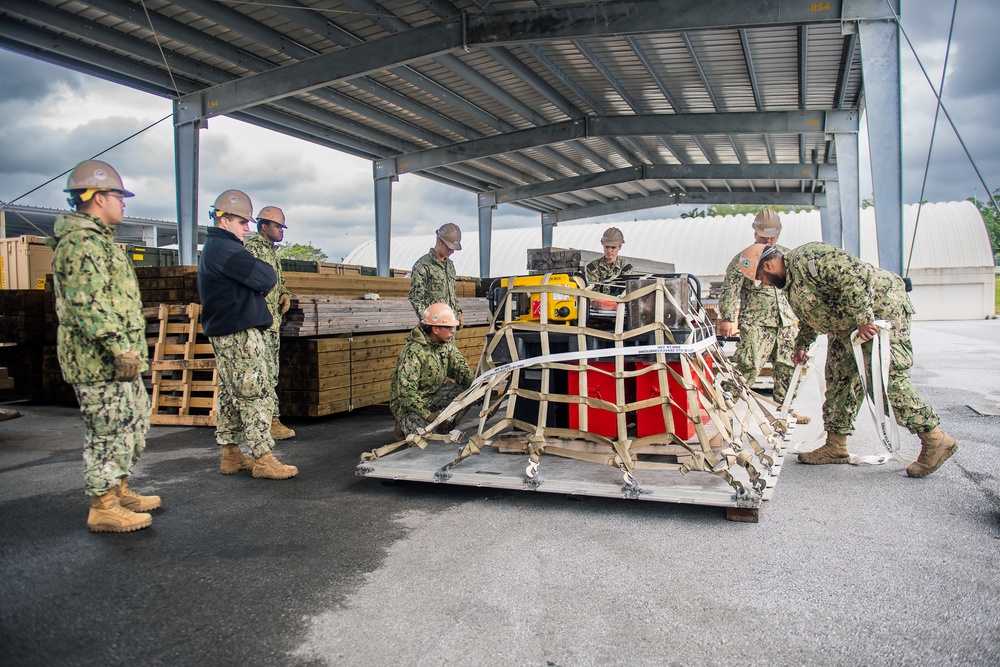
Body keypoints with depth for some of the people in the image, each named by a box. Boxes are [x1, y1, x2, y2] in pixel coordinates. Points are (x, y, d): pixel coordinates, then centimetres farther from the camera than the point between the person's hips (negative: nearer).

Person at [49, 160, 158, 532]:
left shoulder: (98, 239, 20)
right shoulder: (82, 241, -15)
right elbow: (88, 303, -25)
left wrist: (128, 349, 25)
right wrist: (119, 347, -26)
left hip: (116, 360, 11)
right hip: (99, 360, -11)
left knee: (134, 421, 18)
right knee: (109, 429, -4)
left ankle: (119, 491, 29)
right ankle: (103, 508, 6)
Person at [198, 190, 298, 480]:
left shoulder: (213, 247, 21)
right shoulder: (224, 248, -14)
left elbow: (251, 281, 17)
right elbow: (265, 279, -18)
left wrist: (257, 283, -2)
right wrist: (268, 274, 2)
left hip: (224, 333, 11)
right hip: (239, 333, -11)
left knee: (231, 395, 14)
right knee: (257, 394, -8)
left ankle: (231, 455, 21)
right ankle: (263, 459, -5)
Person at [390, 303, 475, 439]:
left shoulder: (447, 345, -2)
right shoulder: (413, 352, -27)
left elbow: (462, 370, 0)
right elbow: (406, 391, -31)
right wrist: (428, 415, -34)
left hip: (434, 394, 7)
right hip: (408, 404, -7)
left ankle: (445, 427, 4)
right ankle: (405, 424, 5)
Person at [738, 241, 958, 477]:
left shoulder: (806, 257, -22)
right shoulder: (790, 284, 11)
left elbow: (852, 276, -30)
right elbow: (810, 315, 24)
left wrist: (863, 318, -30)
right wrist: (802, 344, 19)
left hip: (881, 308, -11)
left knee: (888, 378, -14)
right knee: (840, 378, 9)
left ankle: (936, 440, -4)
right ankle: (836, 446, 14)